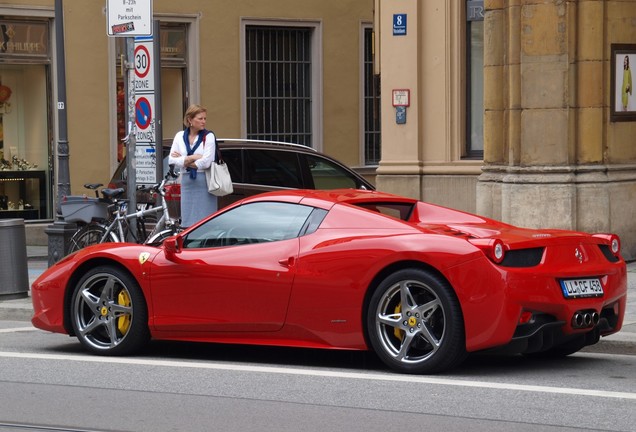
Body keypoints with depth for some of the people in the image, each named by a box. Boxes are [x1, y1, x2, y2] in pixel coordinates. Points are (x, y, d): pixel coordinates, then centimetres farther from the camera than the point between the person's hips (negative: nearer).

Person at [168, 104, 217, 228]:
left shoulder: (208, 136, -2)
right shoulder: (180, 136, 9)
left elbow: (206, 162, -11)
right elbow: (171, 160, 0)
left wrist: (183, 160, -2)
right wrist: (192, 158, -9)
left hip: (204, 182, -3)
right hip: (187, 182, 3)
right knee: (188, 224, 2)